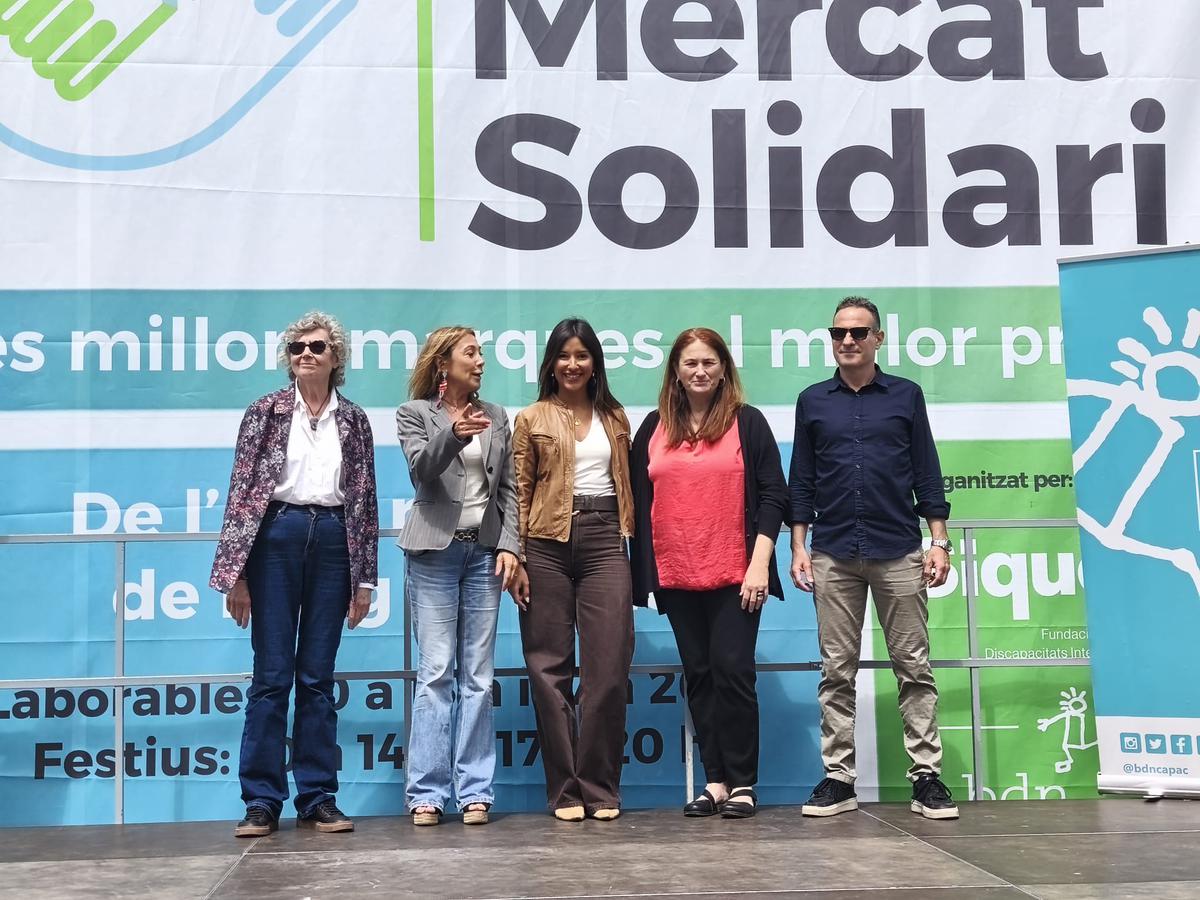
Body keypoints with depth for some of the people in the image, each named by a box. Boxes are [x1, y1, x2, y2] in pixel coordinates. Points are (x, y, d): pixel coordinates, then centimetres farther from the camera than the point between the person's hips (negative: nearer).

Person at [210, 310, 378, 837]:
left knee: (317, 676, 6)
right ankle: (261, 801, 6)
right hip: (277, 537, -2)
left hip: (333, 541, 2)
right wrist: (235, 572, -6)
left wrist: (365, 578, 6)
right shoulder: (266, 412, 4)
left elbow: (365, 500, 10)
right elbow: (242, 491, 1)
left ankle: (317, 798, 12)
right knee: (272, 674, 0)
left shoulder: (353, 421, 10)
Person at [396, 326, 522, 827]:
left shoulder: (496, 418, 13)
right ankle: (427, 792, -1)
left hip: (484, 550, 3)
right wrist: (452, 433, -30)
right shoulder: (414, 414, 4)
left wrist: (509, 546, -2)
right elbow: (420, 470, -13)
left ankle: (475, 791, 5)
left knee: (478, 675, 2)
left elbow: (508, 489, 10)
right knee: (435, 672, -5)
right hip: (435, 550, -3)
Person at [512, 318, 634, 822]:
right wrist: (515, 554, -4)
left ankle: (600, 788, 5)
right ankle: (565, 790, 8)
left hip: (604, 540, 1)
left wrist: (629, 540, 5)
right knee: (550, 667, 0)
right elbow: (520, 492, 4)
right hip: (548, 543, -1)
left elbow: (627, 482, 15)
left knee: (609, 665, -5)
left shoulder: (615, 418, 16)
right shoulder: (531, 420, 9)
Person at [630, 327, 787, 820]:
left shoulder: (747, 422, 1)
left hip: (734, 574, -3)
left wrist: (759, 564, -10)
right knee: (698, 675, 7)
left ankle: (743, 783, 5)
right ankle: (715, 780, 14)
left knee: (732, 671, -4)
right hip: (677, 575, 4)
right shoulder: (654, 427, 9)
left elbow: (772, 495, -2)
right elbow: (640, 500, 13)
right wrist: (642, 570, 7)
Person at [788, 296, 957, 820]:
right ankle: (837, 778, 8)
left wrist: (939, 543, 0)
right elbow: (802, 482, 11)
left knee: (913, 667, 1)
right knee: (836, 672, 3)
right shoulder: (813, 401, 10)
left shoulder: (906, 396, 7)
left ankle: (926, 777, 5)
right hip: (833, 558, 1)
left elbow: (927, 475, 6)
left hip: (899, 554, -1)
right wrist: (798, 548, 4)